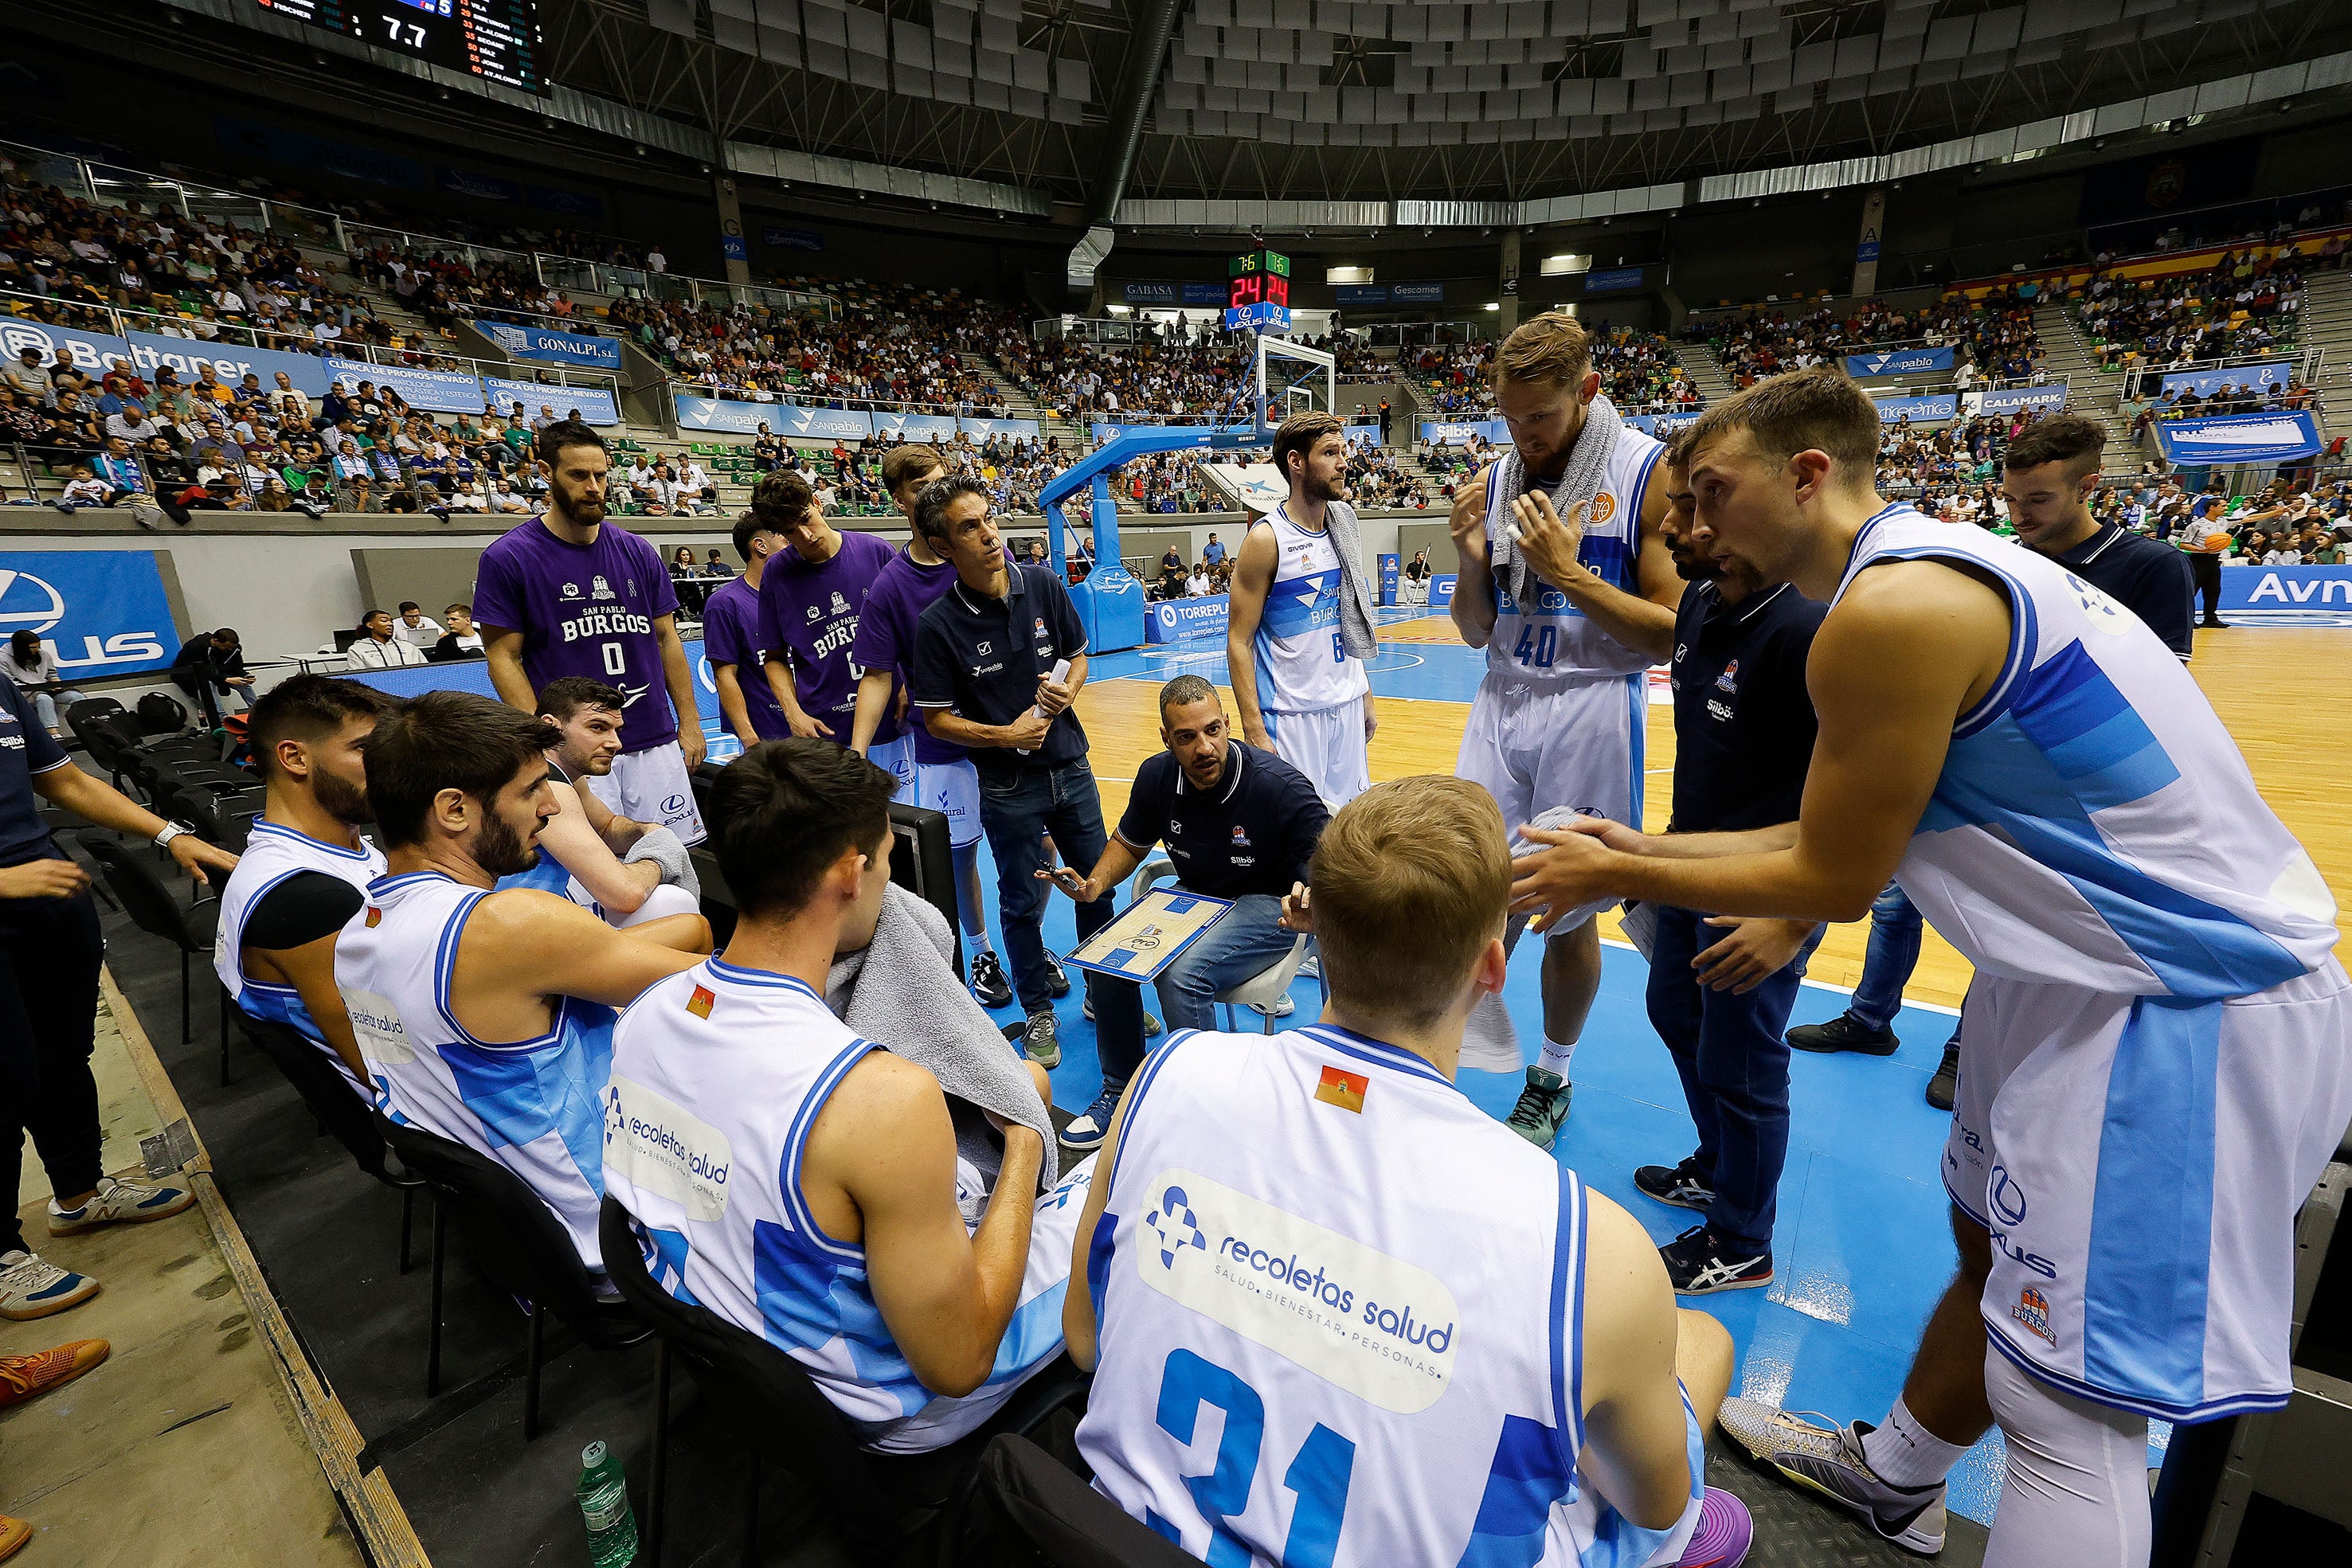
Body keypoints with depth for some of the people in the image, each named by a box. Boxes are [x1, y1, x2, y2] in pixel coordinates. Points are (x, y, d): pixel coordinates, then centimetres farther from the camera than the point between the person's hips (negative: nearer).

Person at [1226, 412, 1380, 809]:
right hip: (1292, 714, -7)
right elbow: (1239, 641, -13)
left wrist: (1366, 699, 16)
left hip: (1347, 706, 7)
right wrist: (1254, 730, -19)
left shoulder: (1342, 529, 9)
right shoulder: (1267, 538, -12)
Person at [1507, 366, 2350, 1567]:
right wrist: (1648, 848, 13)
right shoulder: (1935, 561, 10)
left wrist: (1617, 876, -6)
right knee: (1989, 1249, 25)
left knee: (2066, 1401, -1)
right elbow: (1851, 834, 12)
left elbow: (1833, 883, -17)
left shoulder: (1890, 605, -23)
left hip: (2184, 1012, -10)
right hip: (2101, 974, 10)